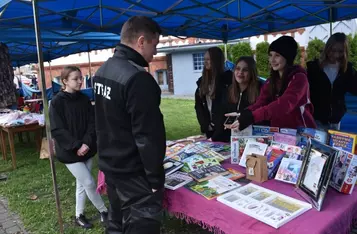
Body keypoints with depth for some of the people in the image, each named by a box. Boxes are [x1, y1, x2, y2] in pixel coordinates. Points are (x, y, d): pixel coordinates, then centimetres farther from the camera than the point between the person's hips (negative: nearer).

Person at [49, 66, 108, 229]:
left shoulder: (84, 99, 3)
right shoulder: (57, 102, -12)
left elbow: (92, 123, 1)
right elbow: (57, 130, -14)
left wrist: (87, 143, -13)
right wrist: (77, 146, -19)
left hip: (86, 149, 5)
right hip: (69, 152, -5)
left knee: (82, 183, 14)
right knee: (89, 183, -4)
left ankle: (79, 215, 31)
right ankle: (104, 211, 17)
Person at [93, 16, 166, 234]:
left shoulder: (103, 70, 6)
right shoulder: (138, 78, -24)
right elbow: (147, 136, -23)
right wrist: (156, 178, -14)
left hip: (110, 165, 9)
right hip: (133, 174, -9)